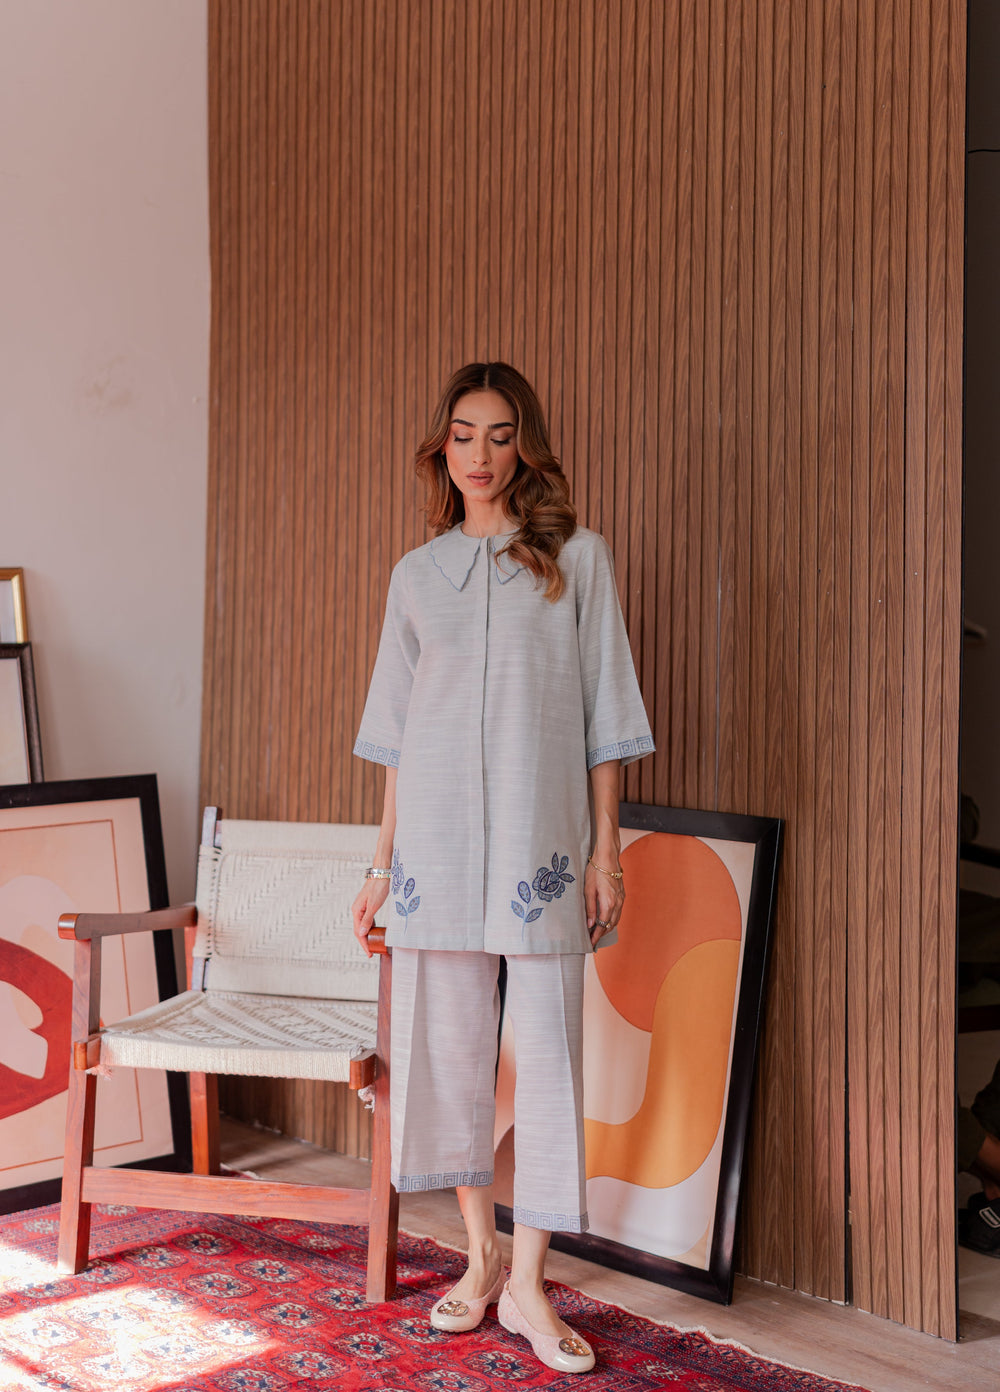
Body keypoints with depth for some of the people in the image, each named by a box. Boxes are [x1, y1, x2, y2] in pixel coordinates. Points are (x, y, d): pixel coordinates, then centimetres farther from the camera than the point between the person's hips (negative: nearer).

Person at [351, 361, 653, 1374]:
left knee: (547, 1049, -2)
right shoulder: (417, 575, 11)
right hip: (437, 835, 3)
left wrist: (605, 848, -3)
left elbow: (603, 719, 3)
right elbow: (397, 731, 13)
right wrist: (384, 861, 10)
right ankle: (481, 1256, 23)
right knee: (449, 1043, 6)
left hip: (542, 835, -2)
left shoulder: (578, 559, 4)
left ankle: (527, 1284, 9)